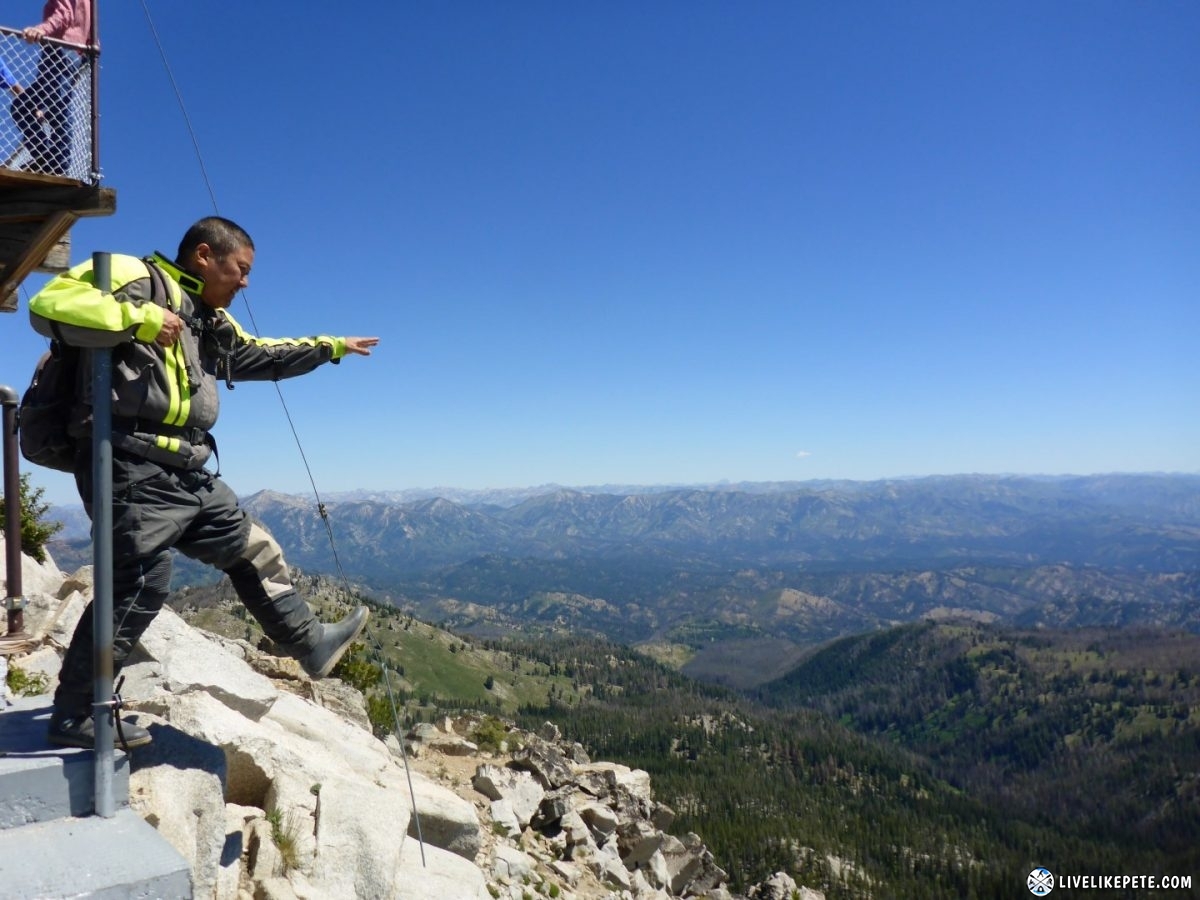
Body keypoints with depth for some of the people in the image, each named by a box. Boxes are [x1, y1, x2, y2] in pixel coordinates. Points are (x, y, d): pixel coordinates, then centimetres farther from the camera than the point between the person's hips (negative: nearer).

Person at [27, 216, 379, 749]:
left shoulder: (211, 321, 21)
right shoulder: (135, 279, -6)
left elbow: (261, 356, 35)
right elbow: (49, 305, -18)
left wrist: (331, 347, 39)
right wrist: (142, 319, -21)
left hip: (188, 474, 10)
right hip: (133, 469, -10)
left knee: (254, 552, 15)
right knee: (137, 587, -9)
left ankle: (311, 645, 27)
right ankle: (74, 716, 6)